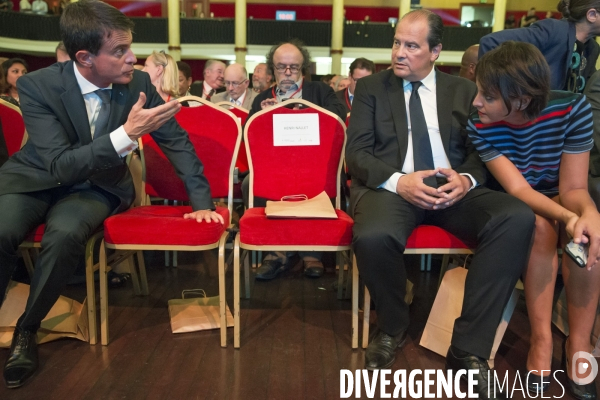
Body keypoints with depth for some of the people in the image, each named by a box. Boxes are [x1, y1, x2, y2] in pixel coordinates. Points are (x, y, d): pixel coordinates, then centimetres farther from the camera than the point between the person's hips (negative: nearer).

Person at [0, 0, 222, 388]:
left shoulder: (138, 83, -14)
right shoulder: (37, 86, -21)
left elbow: (177, 140, -5)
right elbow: (60, 166, -29)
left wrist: (203, 201, -9)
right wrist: (127, 133, -40)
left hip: (95, 185, 1)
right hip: (35, 178, 0)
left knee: (65, 235, -31)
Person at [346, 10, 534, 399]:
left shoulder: (464, 90, 16)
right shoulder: (370, 88, 11)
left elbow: (480, 150, 11)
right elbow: (357, 152, 1)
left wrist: (467, 179, -14)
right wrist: (397, 181, -18)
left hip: (452, 188, 3)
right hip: (391, 186, -2)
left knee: (518, 217, -27)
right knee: (372, 237, -36)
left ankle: (468, 349, -17)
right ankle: (393, 327, -2)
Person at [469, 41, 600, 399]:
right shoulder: (480, 126, -23)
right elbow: (518, 189, -25)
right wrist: (567, 217, -42)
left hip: (560, 198, 1)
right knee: (543, 227, -34)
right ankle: (542, 339, -21)